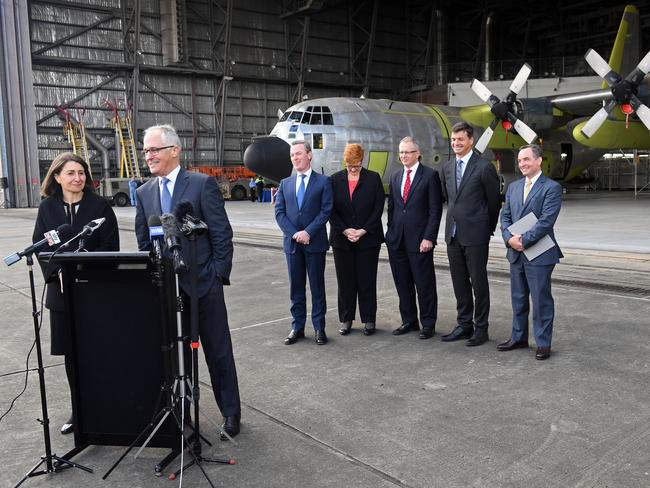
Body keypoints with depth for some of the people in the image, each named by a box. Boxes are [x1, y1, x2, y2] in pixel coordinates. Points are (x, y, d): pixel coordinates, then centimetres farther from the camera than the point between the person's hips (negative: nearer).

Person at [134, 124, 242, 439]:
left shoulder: (202, 185, -7)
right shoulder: (144, 193, 8)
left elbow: (222, 235, -8)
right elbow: (143, 241, 14)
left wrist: (219, 276, -11)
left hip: (202, 283, -4)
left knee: (218, 351, 6)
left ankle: (230, 413, 20)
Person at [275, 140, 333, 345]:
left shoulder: (323, 182, 0)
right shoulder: (285, 184, 11)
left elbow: (326, 211, -7)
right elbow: (279, 213, 5)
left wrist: (308, 232, -15)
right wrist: (294, 233, -9)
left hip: (315, 242, -3)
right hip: (292, 243, 3)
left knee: (317, 287, 4)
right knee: (296, 288, 9)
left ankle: (319, 328, 13)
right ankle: (297, 327, 19)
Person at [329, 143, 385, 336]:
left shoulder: (373, 178, 2)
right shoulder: (335, 180, 5)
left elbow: (379, 207, -2)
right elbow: (330, 209, 1)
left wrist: (363, 230, -11)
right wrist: (345, 230, -10)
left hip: (368, 238, -1)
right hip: (341, 239, 2)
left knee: (367, 281, 3)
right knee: (345, 281, 7)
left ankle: (369, 320, 13)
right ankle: (346, 320, 17)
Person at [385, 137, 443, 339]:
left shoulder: (430, 175, -3)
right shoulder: (395, 177, 14)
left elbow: (435, 209, -7)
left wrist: (429, 238, -13)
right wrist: (390, 233, 9)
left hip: (419, 240, -5)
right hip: (397, 240, 5)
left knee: (425, 284, 2)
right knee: (403, 284, 11)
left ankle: (428, 324, 13)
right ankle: (409, 321, 24)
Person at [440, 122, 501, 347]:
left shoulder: (484, 167, -9)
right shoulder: (447, 167, 10)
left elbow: (494, 201, -2)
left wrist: (488, 229, 6)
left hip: (475, 235, -6)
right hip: (453, 233, 6)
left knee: (479, 283, 3)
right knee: (459, 282, 12)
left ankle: (481, 328, 13)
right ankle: (464, 324, 24)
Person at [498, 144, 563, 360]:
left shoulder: (552, 188, -7)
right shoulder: (513, 187, 13)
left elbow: (546, 221, -16)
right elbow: (505, 216, 10)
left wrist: (523, 240, -17)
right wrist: (509, 238, -8)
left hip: (539, 254, -6)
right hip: (516, 253, 6)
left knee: (541, 300, 1)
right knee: (518, 298, 15)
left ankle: (543, 343, 13)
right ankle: (519, 337, 28)